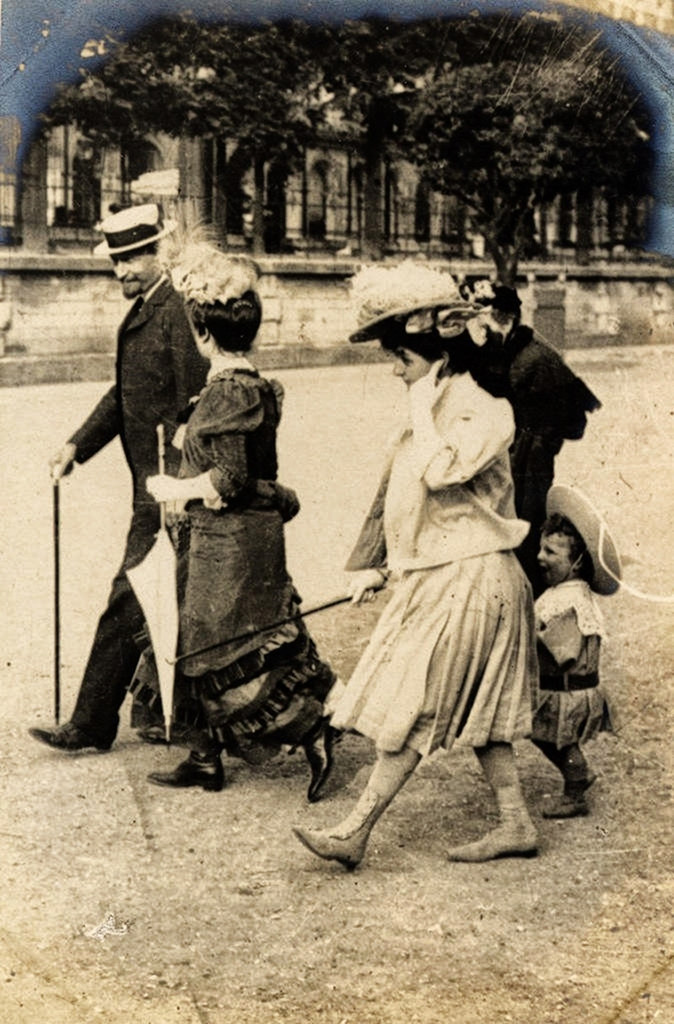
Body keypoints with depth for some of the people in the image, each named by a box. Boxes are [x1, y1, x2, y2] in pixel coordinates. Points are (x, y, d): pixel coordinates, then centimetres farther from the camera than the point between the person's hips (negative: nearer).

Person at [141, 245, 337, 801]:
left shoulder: (226, 394, -19)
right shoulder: (254, 386, 9)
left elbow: (229, 478, -23)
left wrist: (176, 489, -9)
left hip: (231, 539, -10)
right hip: (250, 532, 10)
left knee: (232, 656, -2)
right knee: (207, 651, 15)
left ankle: (314, 734, -1)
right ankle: (206, 760, 23)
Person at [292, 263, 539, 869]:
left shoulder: (481, 410, -15)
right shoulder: (430, 411, 13)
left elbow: (440, 472, -31)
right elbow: (394, 488, 19)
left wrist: (423, 410, -18)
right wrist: (373, 563, 18)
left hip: (468, 582, -9)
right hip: (436, 580, 9)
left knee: (413, 710, -5)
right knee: (473, 711, 13)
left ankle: (356, 832, -2)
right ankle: (515, 824, 21)